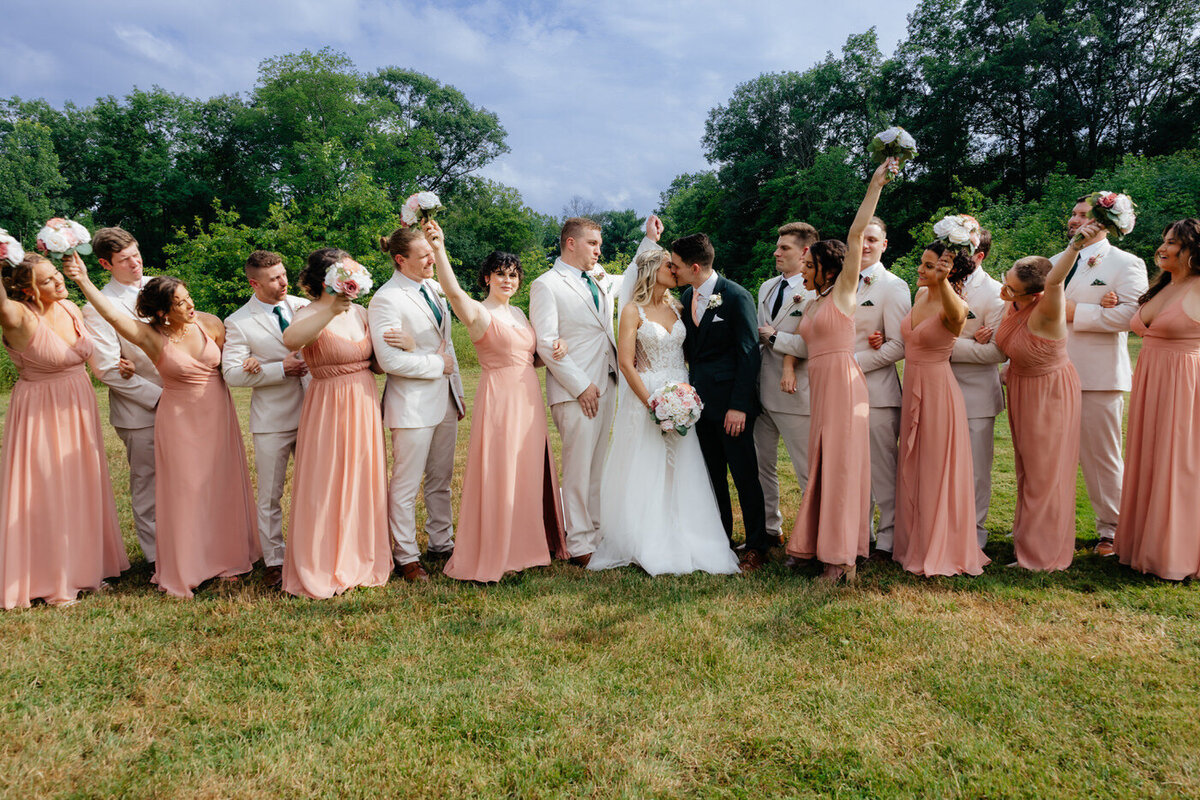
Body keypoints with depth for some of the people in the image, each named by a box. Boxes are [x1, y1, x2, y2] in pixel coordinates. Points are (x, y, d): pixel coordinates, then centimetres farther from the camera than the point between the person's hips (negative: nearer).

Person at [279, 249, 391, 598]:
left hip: (364, 406, 7)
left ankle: (360, 560, 31)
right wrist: (331, 310, -39)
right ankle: (322, 570, 17)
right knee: (327, 487, 1)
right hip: (329, 408, -6)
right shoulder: (311, 313, -11)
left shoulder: (359, 312, 8)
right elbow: (290, 340, -34)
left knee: (363, 483, 14)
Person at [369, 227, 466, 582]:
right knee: (406, 485, 3)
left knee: (441, 479, 16)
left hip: (444, 400, 8)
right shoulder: (386, 300, -14)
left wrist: (457, 390, 17)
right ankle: (406, 557, 16)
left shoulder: (434, 287, 10)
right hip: (412, 405, -7)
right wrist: (438, 364, -12)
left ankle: (441, 543, 30)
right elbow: (390, 360, -22)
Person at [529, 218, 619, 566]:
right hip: (576, 391, -7)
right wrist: (580, 385, -14)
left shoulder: (597, 285, 18)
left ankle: (596, 531, 23)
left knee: (598, 465, 13)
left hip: (606, 386, 8)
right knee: (578, 467, -3)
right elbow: (546, 344, -13)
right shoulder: (546, 285, -5)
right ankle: (579, 544, 6)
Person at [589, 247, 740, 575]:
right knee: (645, 472, 0)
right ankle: (648, 546, 10)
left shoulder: (676, 307, 11)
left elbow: (688, 352, 14)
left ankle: (683, 542, 16)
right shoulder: (633, 310, -5)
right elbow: (625, 362, -11)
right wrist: (651, 402, -16)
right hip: (645, 395, -5)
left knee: (681, 472, 5)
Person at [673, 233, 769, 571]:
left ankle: (756, 547, 12)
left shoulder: (737, 297, -13)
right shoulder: (687, 297, 8)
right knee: (712, 474, 15)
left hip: (732, 403, -7)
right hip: (700, 401, 7)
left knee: (744, 474, 0)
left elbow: (749, 353, -14)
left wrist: (739, 406, -17)